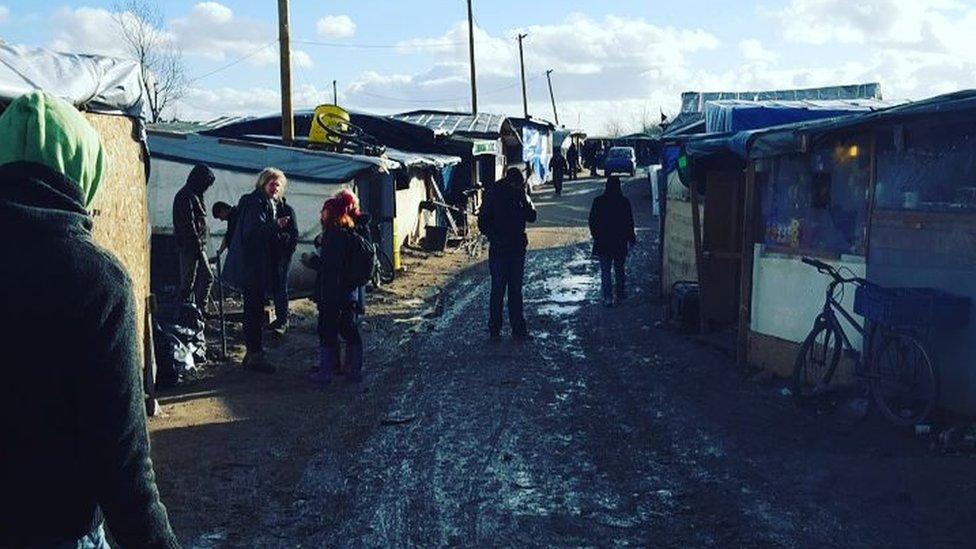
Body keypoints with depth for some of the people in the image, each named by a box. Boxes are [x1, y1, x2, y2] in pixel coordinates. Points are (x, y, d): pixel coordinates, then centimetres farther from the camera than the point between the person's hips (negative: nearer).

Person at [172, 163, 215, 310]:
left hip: (199, 245, 10)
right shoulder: (186, 196, -14)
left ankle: (199, 311, 15)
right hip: (190, 247, -10)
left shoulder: (195, 196, 18)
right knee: (188, 283, -5)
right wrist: (198, 247, -20)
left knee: (207, 278, 11)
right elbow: (188, 225, -19)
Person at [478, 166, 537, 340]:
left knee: (516, 290, 11)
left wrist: (524, 200, -14)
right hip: (499, 249, -4)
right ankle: (494, 330, 7)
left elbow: (531, 217, -1)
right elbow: (482, 222, -6)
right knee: (498, 290, -1)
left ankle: (518, 329, 16)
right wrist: (494, 237, -15)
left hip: (517, 249, 5)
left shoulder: (520, 195, 4)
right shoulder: (494, 195, -8)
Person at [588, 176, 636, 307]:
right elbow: (629, 222, -1)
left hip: (603, 242, -1)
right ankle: (619, 295, 24)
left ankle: (608, 298, -5)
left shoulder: (598, 201, -7)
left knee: (605, 271, 2)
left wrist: (596, 236, 13)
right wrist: (631, 237, 13)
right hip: (620, 242, 1)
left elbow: (592, 221, -1)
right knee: (619, 269, 16)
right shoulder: (624, 202, -8)